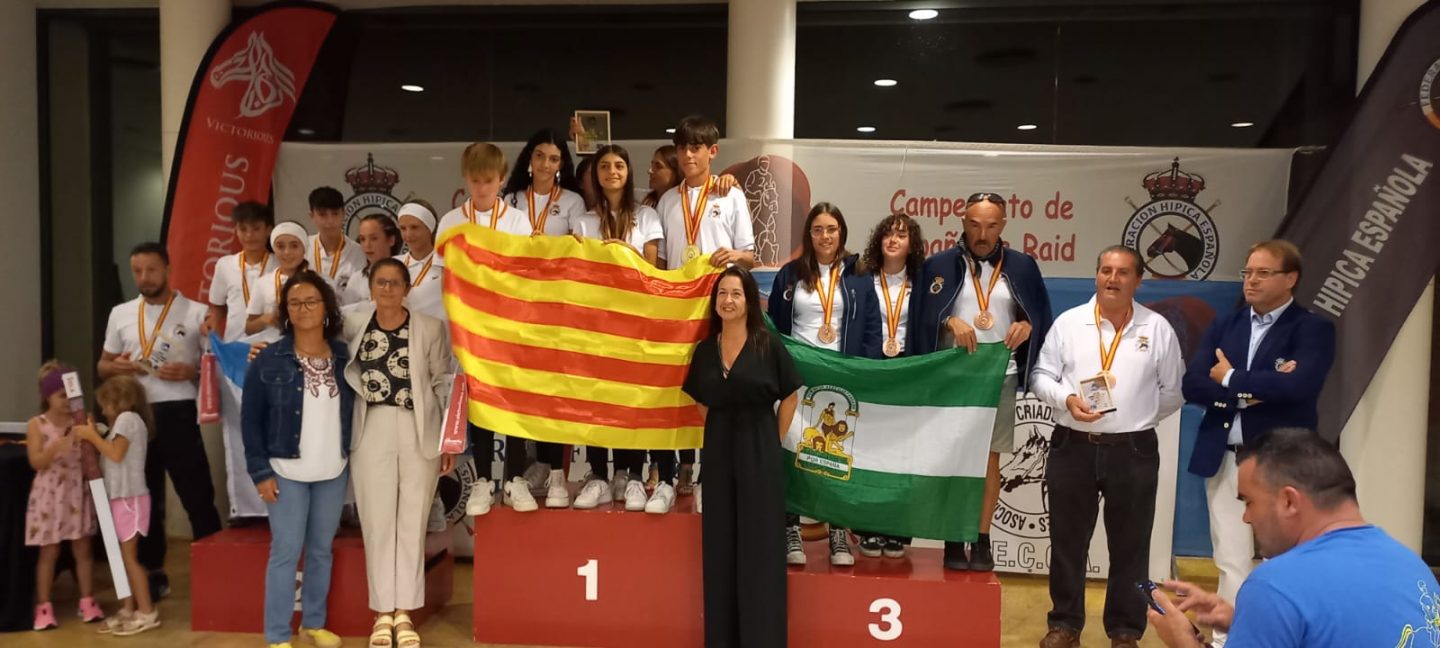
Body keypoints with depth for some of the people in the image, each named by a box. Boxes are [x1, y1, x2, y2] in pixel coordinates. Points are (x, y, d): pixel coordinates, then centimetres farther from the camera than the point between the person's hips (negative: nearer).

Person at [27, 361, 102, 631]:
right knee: (49, 552, 4)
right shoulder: (36, 425, -4)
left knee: (83, 549, 7)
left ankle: (87, 602, 16)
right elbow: (36, 462, -12)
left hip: (77, 492, 2)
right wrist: (58, 444, -26)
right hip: (50, 494, -2)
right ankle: (43, 607, 14)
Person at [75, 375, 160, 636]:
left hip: (129, 497, -10)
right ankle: (128, 610, 14)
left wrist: (92, 436, -10)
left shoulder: (128, 418, -10)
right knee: (123, 556, 10)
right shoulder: (124, 420, 20)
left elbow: (116, 453, -20)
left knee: (129, 556, -7)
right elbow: (110, 454, 13)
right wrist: (94, 437, 5)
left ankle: (147, 612, -5)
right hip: (120, 497, 10)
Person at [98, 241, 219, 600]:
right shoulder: (120, 314, 11)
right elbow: (102, 366, 18)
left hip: (178, 414, -4)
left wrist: (191, 371, -17)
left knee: (197, 496, -1)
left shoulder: (196, 312, -1)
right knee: (144, 498, 12)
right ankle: (153, 574, 24)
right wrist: (117, 367, -4)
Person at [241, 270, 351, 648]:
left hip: (334, 472, 3)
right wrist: (260, 471, -8)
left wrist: (354, 459, 3)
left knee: (322, 550, 13)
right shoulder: (269, 360, -6)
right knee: (286, 551, 0)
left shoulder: (345, 357, 2)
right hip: (287, 472, -3)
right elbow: (251, 419, -4)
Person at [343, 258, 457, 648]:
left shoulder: (430, 328, -2)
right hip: (371, 434, 1)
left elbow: (444, 382, 1)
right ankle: (383, 612, 18)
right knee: (377, 522, 6)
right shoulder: (353, 324, 2)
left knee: (412, 522, 7)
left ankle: (405, 611, 17)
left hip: (420, 434, -1)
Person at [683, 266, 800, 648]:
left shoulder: (769, 346, -7)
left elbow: (790, 398, -1)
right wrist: (722, 434, 5)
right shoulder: (705, 349, 5)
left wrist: (772, 442, -3)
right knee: (719, 545, 9)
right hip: (718, 450, 4)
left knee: (759, 545, 1)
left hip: (759, 452, -4)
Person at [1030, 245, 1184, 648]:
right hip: (1072, 447, 1)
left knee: (1130, 546, 9)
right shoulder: (1069, 322, 2)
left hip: (1134, 452, 0)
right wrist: (1067, 399, -14)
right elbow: (1041, 375, 3)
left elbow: (1174, 391, 8)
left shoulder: (1157, 328, 2)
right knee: (1067, 542, 10)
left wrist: (1139, 417, 2)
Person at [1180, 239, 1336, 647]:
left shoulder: (1313, 329, -3)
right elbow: (1192, 386, 0)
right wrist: (1253, 391, -14)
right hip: (1225, 461, 4)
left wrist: (1232, 380, -10)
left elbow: (1299, 386, -21)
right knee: (1232, 563, 10)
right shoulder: (1224, 326, 10)